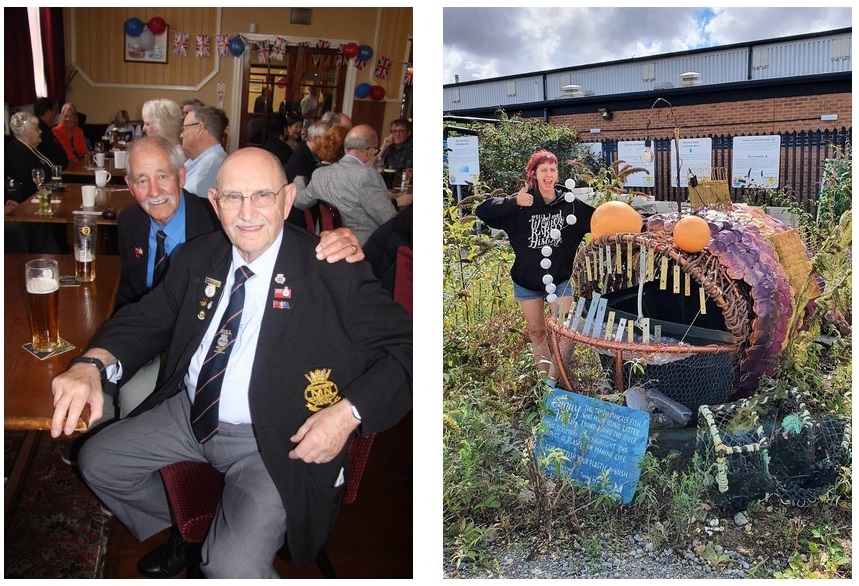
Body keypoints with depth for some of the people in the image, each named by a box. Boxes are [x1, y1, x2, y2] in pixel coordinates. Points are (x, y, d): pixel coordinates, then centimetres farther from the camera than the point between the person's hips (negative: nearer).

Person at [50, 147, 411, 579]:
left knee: (234, 567, -24)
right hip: (188, 413, 7)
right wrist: (91, 364, -15)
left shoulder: (333, 271, -14)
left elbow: (407, 349, -14)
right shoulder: (197, 258, 4)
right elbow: (148, 318, 7)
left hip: (274, 441, -6)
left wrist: (349, 412, -28)